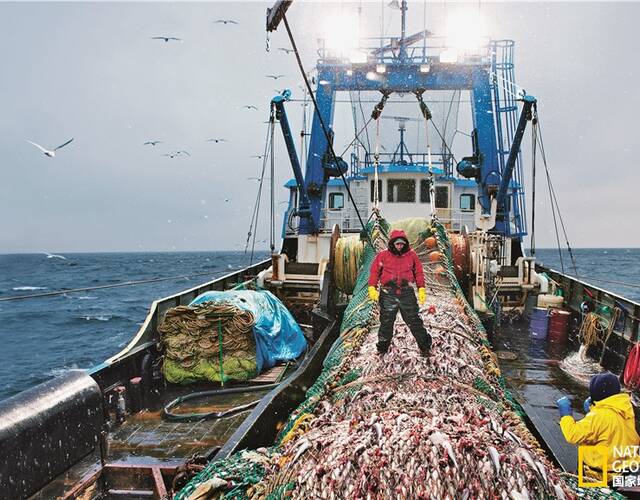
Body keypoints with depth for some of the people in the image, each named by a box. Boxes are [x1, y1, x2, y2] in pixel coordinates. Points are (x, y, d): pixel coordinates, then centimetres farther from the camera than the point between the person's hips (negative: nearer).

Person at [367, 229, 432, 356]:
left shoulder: (411, 255, 4)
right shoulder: (383, 256, 0)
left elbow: (418, 272, 10)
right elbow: (375, 272, 2)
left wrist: (421, 289, 4)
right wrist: (372, 288, -9)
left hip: (407, 294, 0)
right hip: (388, 294, 0)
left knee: (414, 321, 4)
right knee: (386, 322, 9)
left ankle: (425, 347, 14)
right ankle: (382, 348, 24)